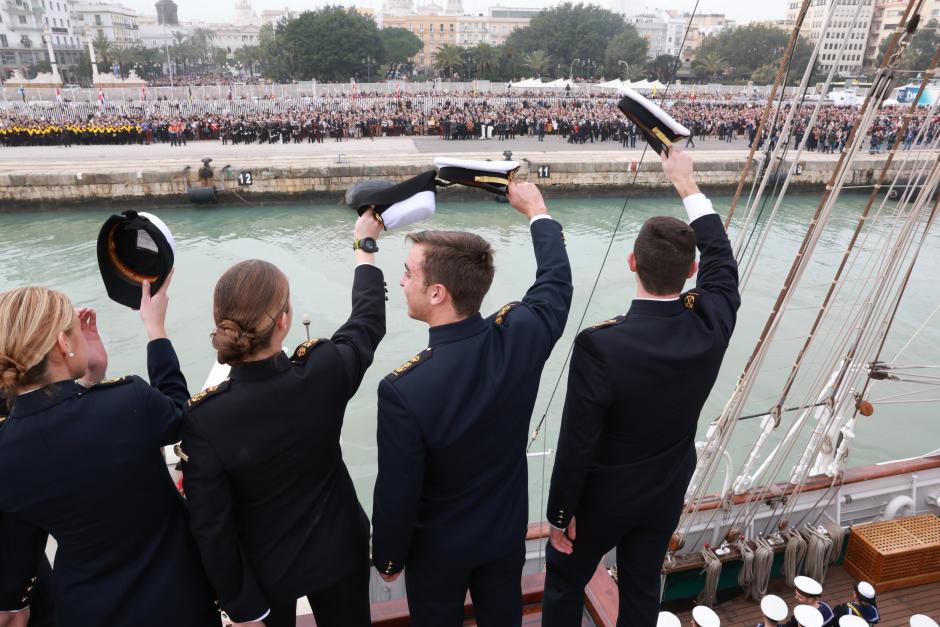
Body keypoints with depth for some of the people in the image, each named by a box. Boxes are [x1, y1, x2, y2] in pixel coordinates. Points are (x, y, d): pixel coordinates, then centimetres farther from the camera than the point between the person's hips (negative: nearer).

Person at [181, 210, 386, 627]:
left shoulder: (204, 417, -27)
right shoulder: (325, 371, -27)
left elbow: (211, 528, -19)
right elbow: (369, 321, -6)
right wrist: (365, 244, 9)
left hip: (262, 571, 0)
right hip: (336, 553, 1)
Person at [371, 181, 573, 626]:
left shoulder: (404, 390, -36)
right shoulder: (523, 333, -24)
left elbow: (396, 495, -23)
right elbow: (556, 283, -1)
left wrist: (387, 558, -2)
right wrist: (536, 210, 14)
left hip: (437, 550, -3)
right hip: (508, 530, 4)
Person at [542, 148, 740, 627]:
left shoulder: (600, 345, -34)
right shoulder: (712, 324, -20)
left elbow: (576, 446, -25)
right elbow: (722, 260, 3)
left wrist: (560, 514, -8)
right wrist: (687, 185, 10)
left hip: (602, 497, -4)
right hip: (667, 492, 5)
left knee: (565, 581, 21)